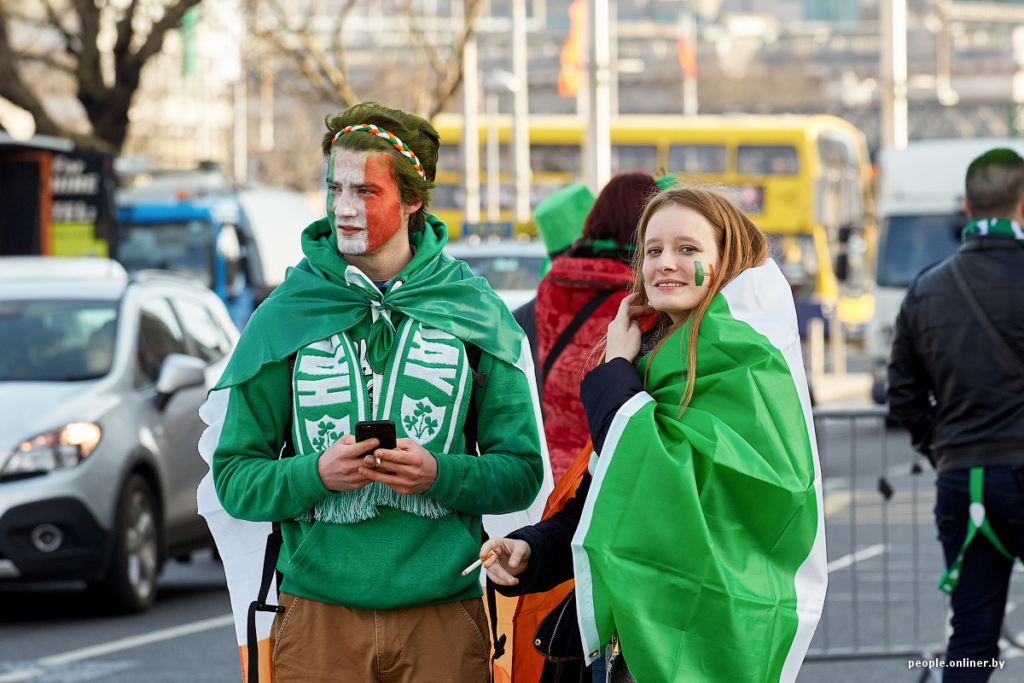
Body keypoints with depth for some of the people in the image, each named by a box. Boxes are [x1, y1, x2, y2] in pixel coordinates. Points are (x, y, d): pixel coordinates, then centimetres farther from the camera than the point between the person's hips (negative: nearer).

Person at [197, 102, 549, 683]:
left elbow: (522, 471, 4)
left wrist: (440, 474, -14)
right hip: (318, 610, 0)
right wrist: (315, 474, -15)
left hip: (445, 611, 0)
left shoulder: (476, 313, 5)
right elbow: (234, 480, 4)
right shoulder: (285, 317, 5)